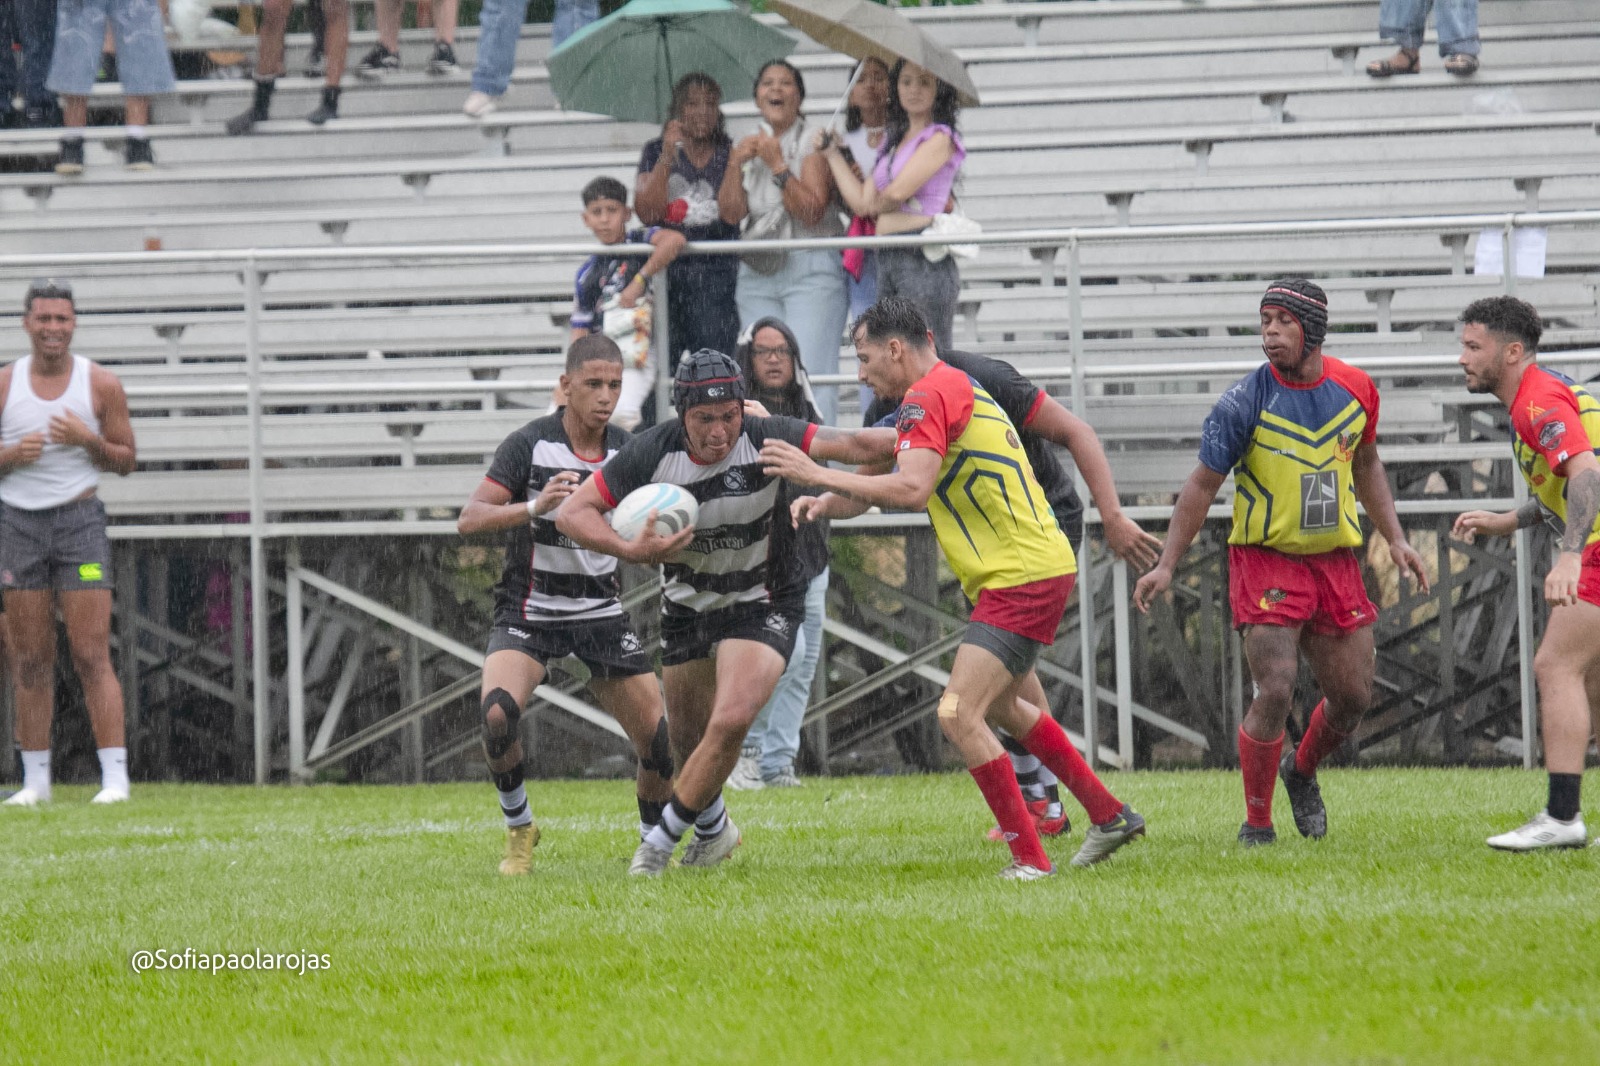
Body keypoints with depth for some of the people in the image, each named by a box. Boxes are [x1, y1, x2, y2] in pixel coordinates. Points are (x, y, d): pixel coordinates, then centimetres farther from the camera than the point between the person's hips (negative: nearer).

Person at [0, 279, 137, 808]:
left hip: (80, 520, -2)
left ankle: (114, 776, -10)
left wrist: (87, 440, -13)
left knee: (92, 656, -8)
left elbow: (125, 461, 6)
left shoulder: (101, 385, 1)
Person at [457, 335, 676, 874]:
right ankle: (518, 830, -5)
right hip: (528, 612, -3)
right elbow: (469, 520, -18)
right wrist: (534, 507, -34)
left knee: (661, 739, -4)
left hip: (601, 614, 3)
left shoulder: (628, 451, -3)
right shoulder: (530, 444, -13)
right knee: (498, 711, -29)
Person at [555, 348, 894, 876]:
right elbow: (573, 512, -14)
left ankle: (665, 835, -4)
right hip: (686, 608, 3)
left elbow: (852, 445, -30)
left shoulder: (764, 438, -24)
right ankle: (714, 830, 44)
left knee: (731, 720, -22)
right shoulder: (653, 452, -19)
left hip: (762, 605, -3)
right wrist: (632, 551, -29)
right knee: (689, 738, 14)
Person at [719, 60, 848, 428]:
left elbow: (811, 211, -10)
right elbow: (731, 213, 7)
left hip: (810, 270, -5)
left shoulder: (813, 144, 0)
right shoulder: (749, 147, 16)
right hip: (758, 271, 5)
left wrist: (777, 166, -15)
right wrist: (735, 164, -4)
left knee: (810, 378, -15)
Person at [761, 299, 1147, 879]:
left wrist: (820, 476, -24)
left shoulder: (929, 396, -15)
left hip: (1022, 578, -11)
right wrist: (827, 501, 9)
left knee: (959, 713, -14)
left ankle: (1029, 855, -10)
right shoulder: (952, 386, 17)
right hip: (1042, 566, 11)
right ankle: (1110, 815, 34)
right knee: (1000, 706, 26)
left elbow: (911, 488, -29)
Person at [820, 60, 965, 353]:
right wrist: (832, 153, 18)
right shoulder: (892, 143, 21)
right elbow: (861, 202, 14)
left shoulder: (940, 139, -4)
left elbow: (898, 191, -14)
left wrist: (878, 206, 8)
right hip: (887, 260, 8)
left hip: (924, 260, -8)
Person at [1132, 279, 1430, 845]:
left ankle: (1301, 771, 38)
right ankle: (1257, 821, -2)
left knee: (1353, 697, 7)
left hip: (1335, 560, 4)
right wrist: (1167, 564, -8)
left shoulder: (1356, 390, -1)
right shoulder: (1244, 402, -13)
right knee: (1275, 691, -17)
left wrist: (1395, 538, 13)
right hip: (1264, 559, -4)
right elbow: (1203, 484, -5)